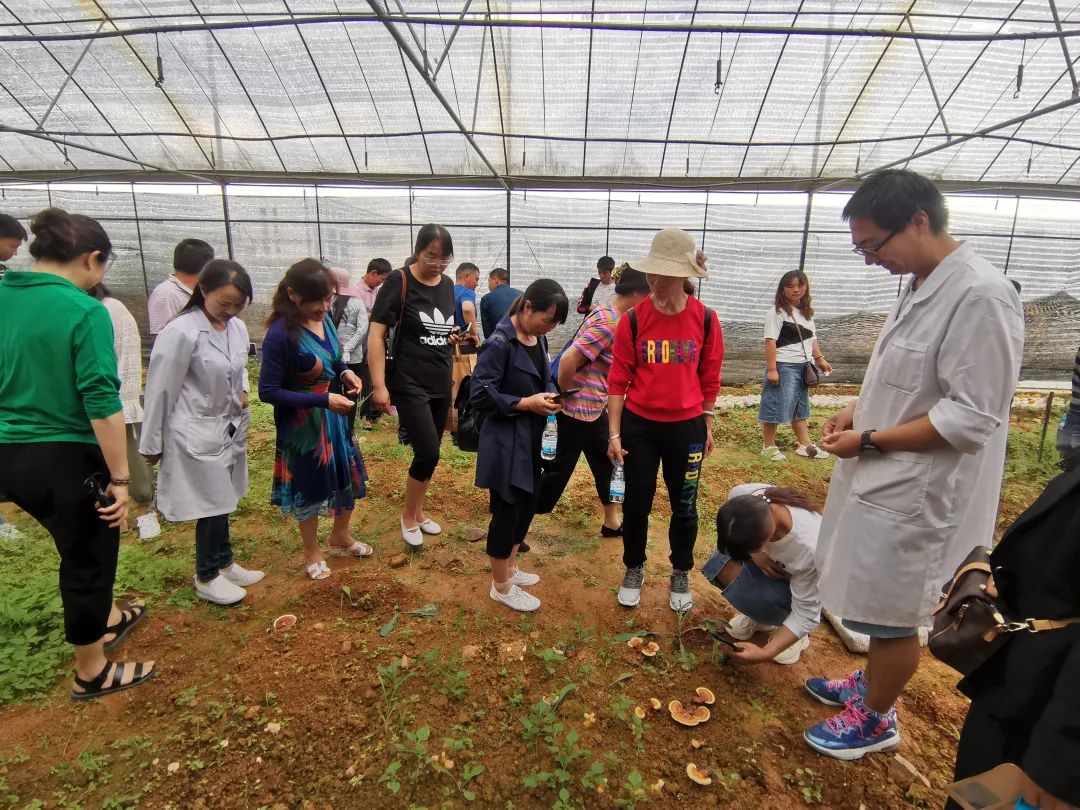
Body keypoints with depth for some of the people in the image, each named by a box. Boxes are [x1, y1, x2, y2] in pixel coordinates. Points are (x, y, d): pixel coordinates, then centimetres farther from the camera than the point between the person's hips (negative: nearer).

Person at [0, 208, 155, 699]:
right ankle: (91, 674, 31)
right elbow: (101, 402, -23)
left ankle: (107, 618, 51)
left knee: (81, 546, 28)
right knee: (88, 558, 12)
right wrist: (120, 478, -17)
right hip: (66, 458, -7)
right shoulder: (85, 311, -18)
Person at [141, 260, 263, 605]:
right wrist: (152, 442, -5)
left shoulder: (238, 327, 0)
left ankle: (224, 563, 37)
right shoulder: (181, 331, -19)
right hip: (197, 433, -6)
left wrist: (243, 390, 2)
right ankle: (206, 578, 24)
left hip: (230, 427, 6)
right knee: (212, 506, 3)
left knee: (223, 501, 18)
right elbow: (161, 389, -12)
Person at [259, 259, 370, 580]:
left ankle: (340, 536, 44)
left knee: (349, 475, 18)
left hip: (334, 414, 7)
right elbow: (268, 391, -21)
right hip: (302, 422, -6)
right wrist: (323, 400, -27)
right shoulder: (280, 335, -25)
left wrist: (346, 372, -9)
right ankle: (312, 551, 38)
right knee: (310, 485, 12)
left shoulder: (325, 319, -6)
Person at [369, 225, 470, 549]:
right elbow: (376, 334, -13)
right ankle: (407, 517, 14)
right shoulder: (398, 281, -11)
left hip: (441, 384, 6)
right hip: (409, 384, -6)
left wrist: (458, 339, 3)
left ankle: (418, 512, 31)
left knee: (430, 453, 12)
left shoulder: (448, 285, 7)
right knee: (428, 453, -10)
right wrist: (379, 385, -18)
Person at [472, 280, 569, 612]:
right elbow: (480, 395, -21)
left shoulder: (538, 339, 6)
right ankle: (501, 586, 24)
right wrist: (526, 403, -22)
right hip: (505, 443, -8)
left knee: (527, 506, 18)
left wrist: (549, 396, -1)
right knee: (506, 511, 4)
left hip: (531, 440, 8)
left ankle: (509, 569, 39)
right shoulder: (500, 343, -19)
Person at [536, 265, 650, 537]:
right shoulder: (609, 323, -24)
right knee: (559, 469, 4)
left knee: (607, 463, 18)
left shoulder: (607, 314, 7)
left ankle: (612, 522, 34)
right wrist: (564, 396, -16)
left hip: (593, 407, 10)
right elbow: (568, 359, -30)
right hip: (577, 409, -10)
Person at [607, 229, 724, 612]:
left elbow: (709, 378, 3)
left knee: (684, 507, 14)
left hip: (686, 427, 1)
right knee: (636, 504, 11)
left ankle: (681, 576, 37)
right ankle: (634, 571, 35)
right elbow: (618, 379, -6)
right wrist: (614, 434, -6)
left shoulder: (705, 318, -7)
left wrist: (708, 425, 9)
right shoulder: (633, 319, -9)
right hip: (638, 426, 0)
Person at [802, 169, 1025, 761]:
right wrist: (857, 412, 3)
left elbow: (971, 418, -23)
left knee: (891, 614, 11)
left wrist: (871, 440, -19)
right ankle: (873, 682, 46)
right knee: (878, 605, 24)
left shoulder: (981, 296, -22)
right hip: (884, 478, 8)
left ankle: (876, 719, 33)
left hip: (916, 492, -8)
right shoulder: (920, 286, 6)